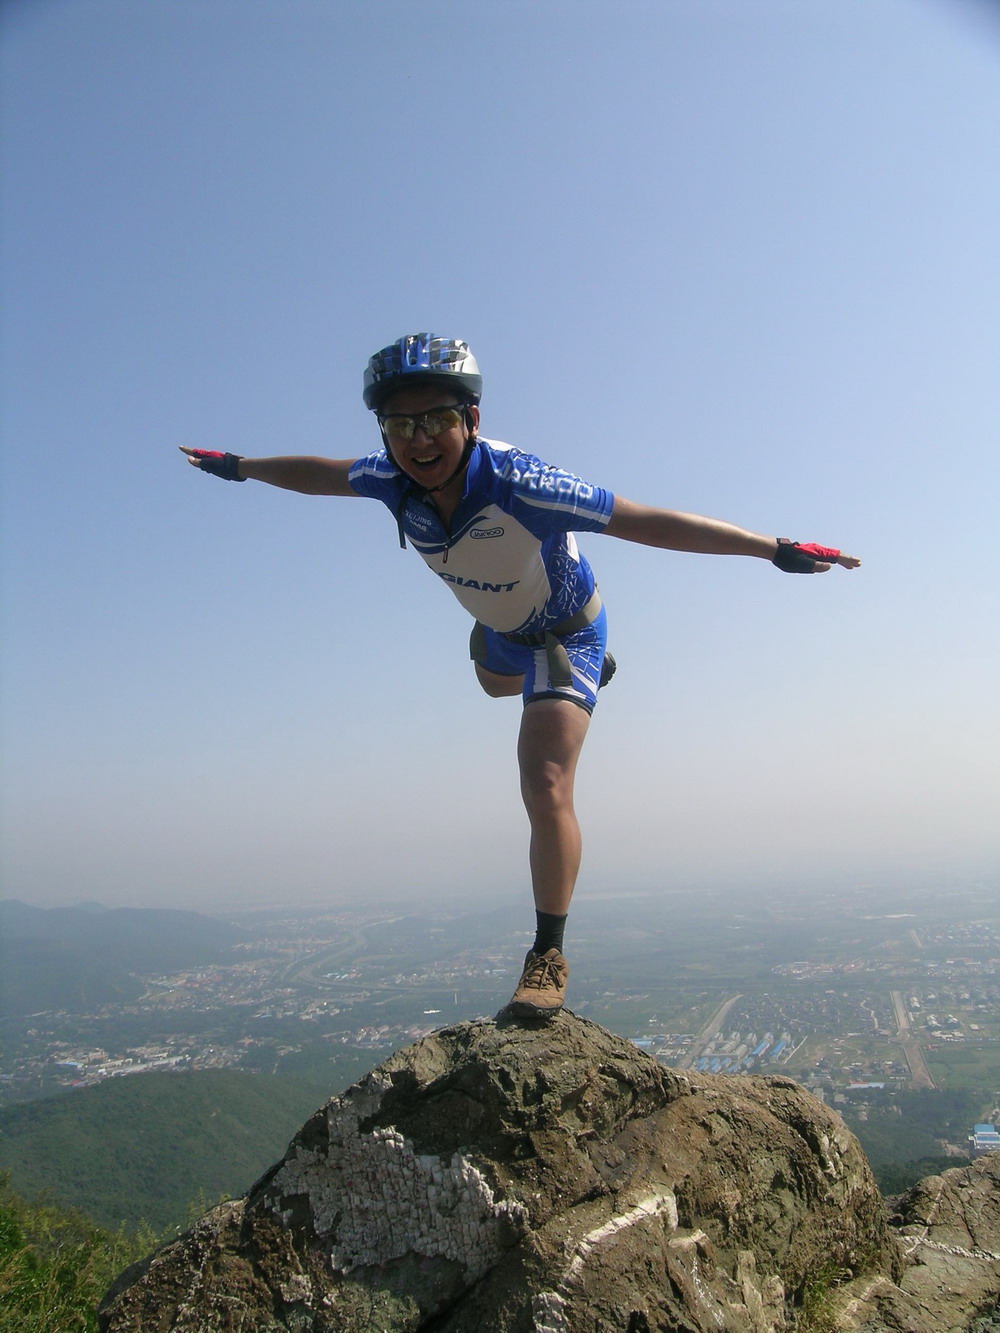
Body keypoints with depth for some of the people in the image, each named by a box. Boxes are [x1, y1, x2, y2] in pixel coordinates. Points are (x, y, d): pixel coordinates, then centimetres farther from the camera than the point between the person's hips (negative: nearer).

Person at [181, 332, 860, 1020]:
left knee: (546, 790, -20)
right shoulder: (392, 477, -26)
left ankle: (549, 957, -4)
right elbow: (318, 473, -4)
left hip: (565, 632, -7)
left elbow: (649, 522, -41)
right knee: (494, 682, 39)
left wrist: (776, 548, -42)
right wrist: (237, 465, 12)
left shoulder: (518, 484, -42)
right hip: (499, 628, 7)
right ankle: (588, 678, 71)